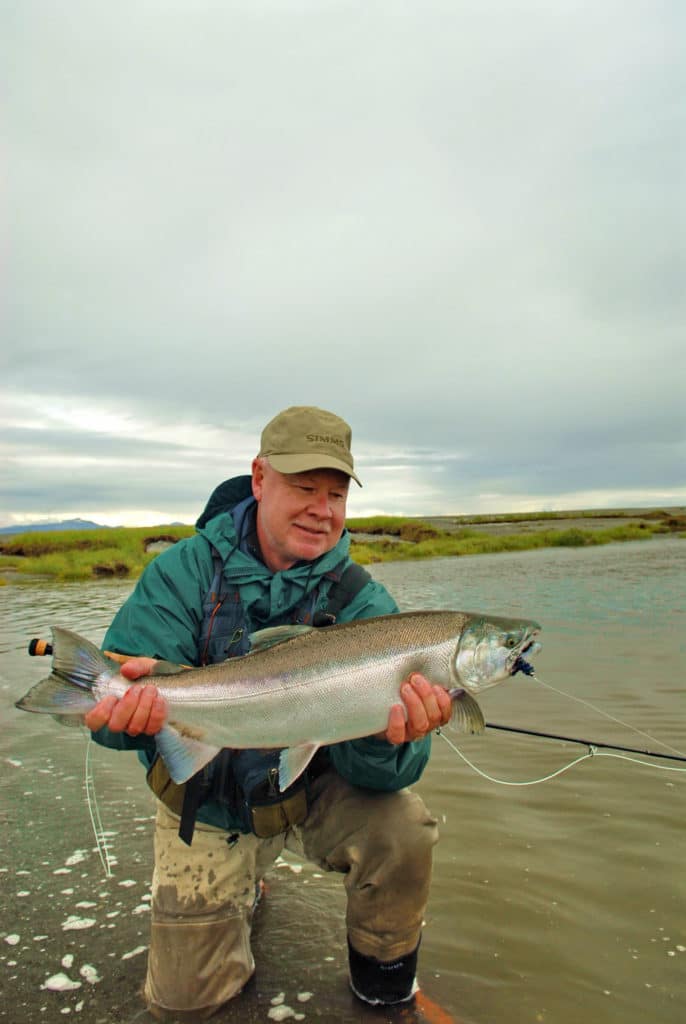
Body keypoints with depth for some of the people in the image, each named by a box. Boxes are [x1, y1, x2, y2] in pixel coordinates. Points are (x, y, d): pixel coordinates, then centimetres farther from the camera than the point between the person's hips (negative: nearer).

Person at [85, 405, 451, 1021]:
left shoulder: (360, 602, -17)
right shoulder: (185, 572, -16)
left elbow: (370, 770, -22)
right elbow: (116, 692, -25)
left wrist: (386, 740, -46)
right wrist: (137, 701, -49)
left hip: (311, 793, 0)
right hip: (204, 804, 1)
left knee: (404, 833, -26)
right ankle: (241, 888, 39)